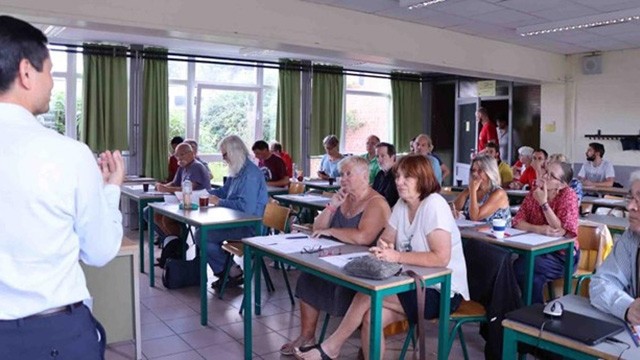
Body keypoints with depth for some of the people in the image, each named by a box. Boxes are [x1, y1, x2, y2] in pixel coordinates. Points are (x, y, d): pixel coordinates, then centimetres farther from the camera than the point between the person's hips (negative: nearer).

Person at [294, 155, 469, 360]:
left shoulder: (434, 204, -19)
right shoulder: (402, 204, 5)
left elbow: (441, 258, -25)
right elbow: (386, 239, 7)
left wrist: (397, 256, -29)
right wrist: (383, 248, -17)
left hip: (442, 291, -7)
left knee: (368, 293, -19)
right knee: (371, 318, -17)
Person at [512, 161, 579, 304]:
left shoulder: (568, 195, -12)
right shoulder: (534, 193, 1)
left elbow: (564, 232, -20)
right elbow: (517, 221, -5)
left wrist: (544, 203, -23)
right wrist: (538, 229, -24)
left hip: (564, 255, -4)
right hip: (540, 249, 4)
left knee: (521, 267, -26)